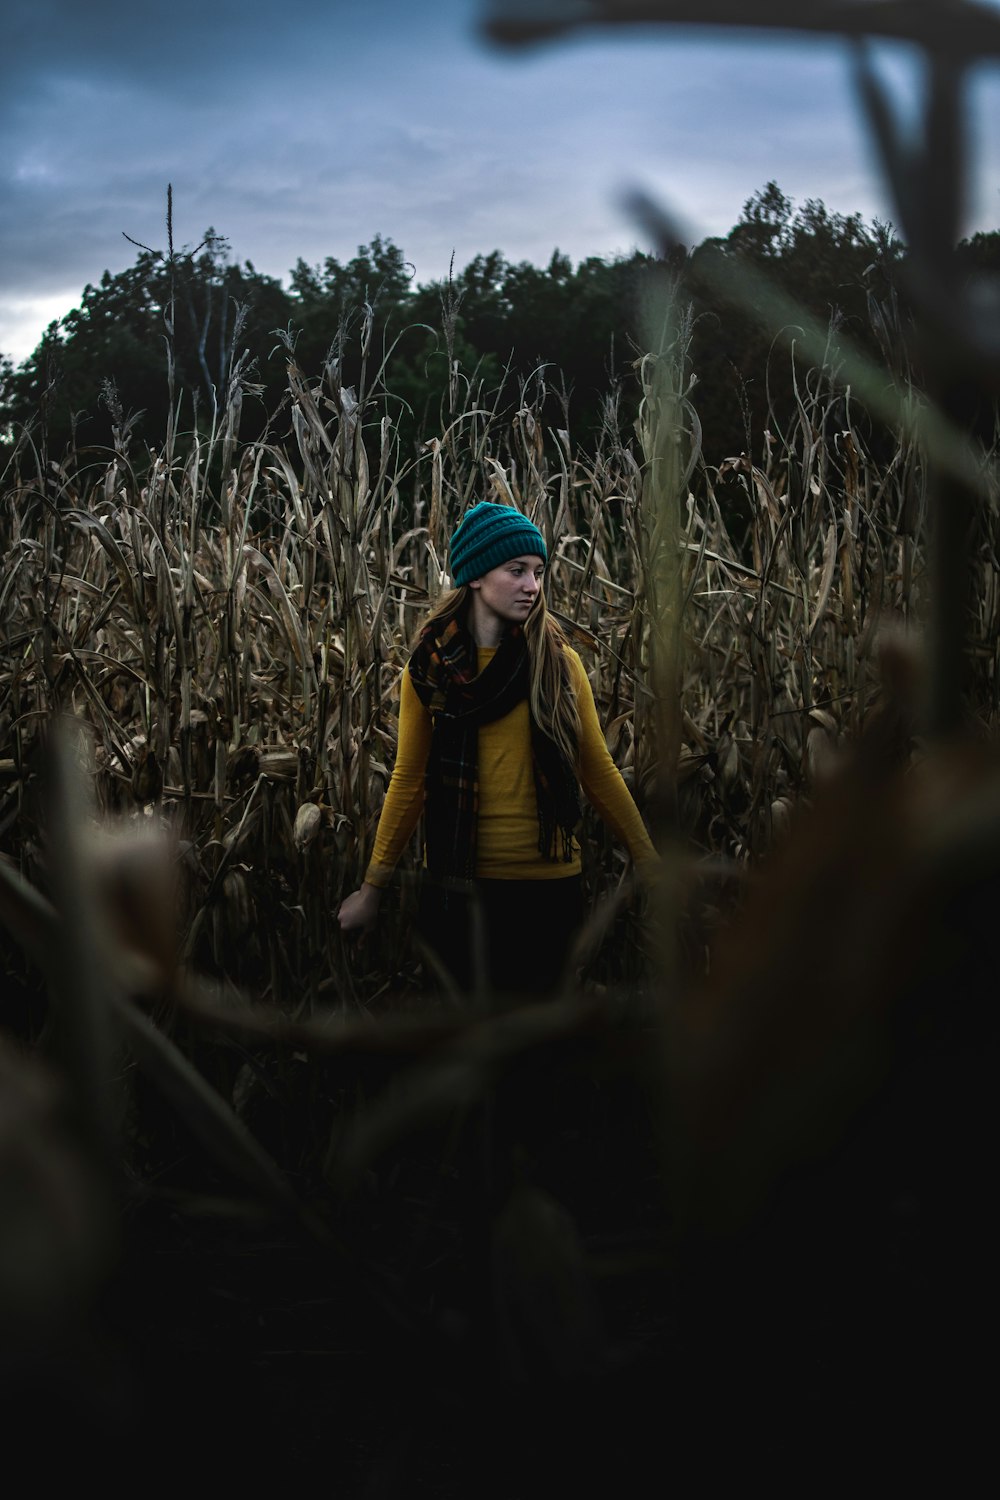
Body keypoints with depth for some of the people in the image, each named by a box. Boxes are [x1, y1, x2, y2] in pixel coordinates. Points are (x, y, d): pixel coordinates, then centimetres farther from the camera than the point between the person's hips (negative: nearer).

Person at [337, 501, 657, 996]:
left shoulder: (558, 661, 1)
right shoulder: (430, 667, 1)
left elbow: (597, 769, 4)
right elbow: (409, 780, 4)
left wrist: (649, 861, 3)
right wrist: (371, 887, 4)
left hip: (548, 881, 0)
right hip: (457, 883, 0)